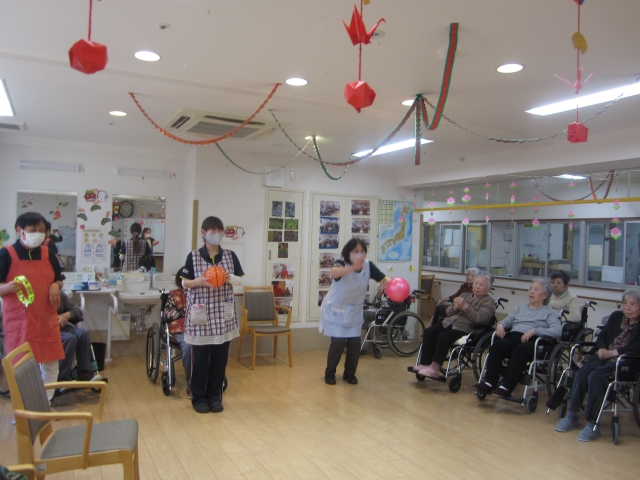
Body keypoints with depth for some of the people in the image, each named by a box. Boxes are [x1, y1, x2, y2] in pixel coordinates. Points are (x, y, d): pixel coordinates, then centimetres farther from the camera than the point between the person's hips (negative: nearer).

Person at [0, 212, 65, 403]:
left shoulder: (48, 254, 6)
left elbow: (58, 280, 16)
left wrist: (55, 286, -6)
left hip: (47, 320, 5)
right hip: (19, 322, -5)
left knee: (51, 364, 13)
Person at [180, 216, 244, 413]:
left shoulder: (230, 256, 4)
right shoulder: (193, 256, -2)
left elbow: (240, 280, 8)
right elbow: (184, 283, 1)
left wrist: (230, 278, -14)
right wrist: (199, 281, -18)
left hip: (223, 314, 2)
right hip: (201, 314, -2)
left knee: (220, 358, 8)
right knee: (200, 358, 3)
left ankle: (215, 395, 23)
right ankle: (199, 397, 19)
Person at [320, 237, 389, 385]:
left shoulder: (368, 265, -16)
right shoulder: (342, 264, -27)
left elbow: (384, 279, -23)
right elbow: (334, 272, -50)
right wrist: (353, 267, -67)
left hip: (354, 311, 4)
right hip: (335, 310, -4)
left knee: (355, 342, 1)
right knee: (338, 342, -9)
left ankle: (349, 373, 22)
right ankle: (329, 373, 12)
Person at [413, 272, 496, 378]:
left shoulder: (489, 302, 4)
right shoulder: (465, 295, 21)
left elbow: (479, 318, -13)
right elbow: (448, 312, 18)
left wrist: (464, 306, -19)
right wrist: (455, 307, -3)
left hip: (466, 329, -6)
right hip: (449, 323, 7)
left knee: (443, 337, -32)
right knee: (428, 333, -18)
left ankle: (435, 368, -25)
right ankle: (426, 364, -19)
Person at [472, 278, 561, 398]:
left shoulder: (550, 312, 15)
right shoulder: (519, 308, 32)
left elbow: (557, 331, -3)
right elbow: (508, 321, 25)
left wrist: (534, 330, -17)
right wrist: (501, 324, 0)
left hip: (533, 341, -4)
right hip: (513, 336, 4)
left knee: (520, 349, -39)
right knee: (497, 345, -31)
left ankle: (506, 387, -41)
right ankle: (489, 382, -35)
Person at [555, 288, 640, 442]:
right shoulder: (616, 316, 17)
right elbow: (602, 336, 17)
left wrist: (615, 352, -17)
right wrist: (601, 349, -3)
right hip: (604, 356, 5)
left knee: (595, 376, -31)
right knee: (581, 374, -23)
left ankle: (593, 424, -22)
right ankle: (571, 416, -14)